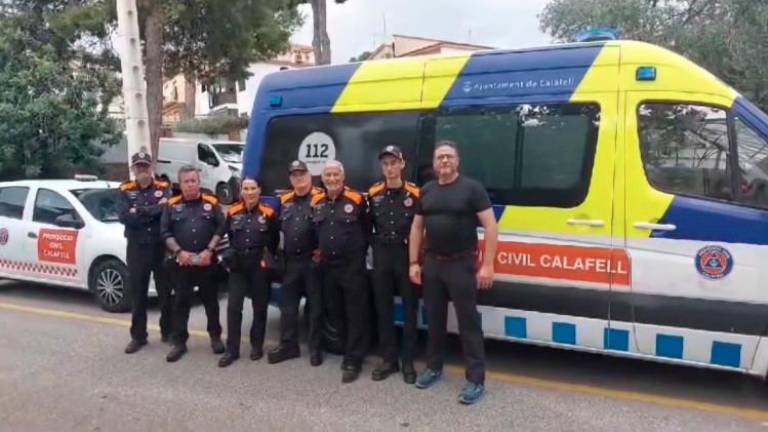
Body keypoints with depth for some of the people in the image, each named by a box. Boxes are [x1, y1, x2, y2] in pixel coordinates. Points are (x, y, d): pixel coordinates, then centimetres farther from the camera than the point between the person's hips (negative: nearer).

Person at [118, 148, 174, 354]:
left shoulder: (163, 188, 3)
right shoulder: (125, 190, 5)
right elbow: (124, 217, -10)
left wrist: (139, 211, -14)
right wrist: (152, 212, -15)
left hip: (161, 247, -1)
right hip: (136, 248, 1)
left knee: (165, 292, 7)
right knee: (137, 294, 7)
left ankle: (168, 332, 21)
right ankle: (138, 336, 18)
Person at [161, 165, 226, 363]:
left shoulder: (211, 203, 3)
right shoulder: (172, 205, 5)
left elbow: (221, 228, -1)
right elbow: (165, 232, 1)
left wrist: (210, 250, -11)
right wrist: (179, 252, -12)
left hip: (207, 261, 0)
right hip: (182, 262, 1)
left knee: (211, 300, 9)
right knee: (181, 302, 5)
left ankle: (215, 337, 22)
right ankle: (179, 342, 12)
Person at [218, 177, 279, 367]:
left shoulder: (268, 213, -5)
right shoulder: (233, 213, 5)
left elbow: (274, 240, 5)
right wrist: (234, 253, 12)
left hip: (260, 266, -2)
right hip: (237, 266, 2)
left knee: (259, 307, 8)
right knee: (233, 306, -2)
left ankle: (257, 345, 21)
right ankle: (232, 349, 5)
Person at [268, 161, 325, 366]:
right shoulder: (284, 201, 13)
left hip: (313, 261, -5)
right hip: (290, 262, 6)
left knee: (316, 305, 3)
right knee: (287, 305, 10)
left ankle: (315, 347, 13)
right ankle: (288, 345, 21)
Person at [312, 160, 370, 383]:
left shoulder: (356, 199, -6)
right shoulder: (316, 202, 9)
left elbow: (366, 229, -2)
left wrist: (358, 253, -3)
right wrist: (319, 252, 12)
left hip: (352, 265, -6)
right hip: (327, 266, 6)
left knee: (355, 313, -3)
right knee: (334, 311, 14)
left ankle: (353, 361, 2)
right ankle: (349, 350, 30)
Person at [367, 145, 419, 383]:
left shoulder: (414, 193, -5)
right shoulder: (373, 194, 6)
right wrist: (373, 248, 3)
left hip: (406, 254, -3)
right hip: (382, 256, 4)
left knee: (409, 308, 4)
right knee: (383, 309, 8)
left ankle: (408, 362, 14)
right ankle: (389, 359, 19)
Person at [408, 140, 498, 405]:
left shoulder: (472, 188, -7)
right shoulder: (426, 192, 9)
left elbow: (490, 226, -11)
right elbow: (417, 228, 13)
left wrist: (487, 265, -17)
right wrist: (414, 263, 6)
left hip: (462, 264, -5)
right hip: (432, 263, 5)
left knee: (468, 321, -1)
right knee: (434, 318, 15)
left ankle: (476, 379, 6)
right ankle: (434, 368, 30)